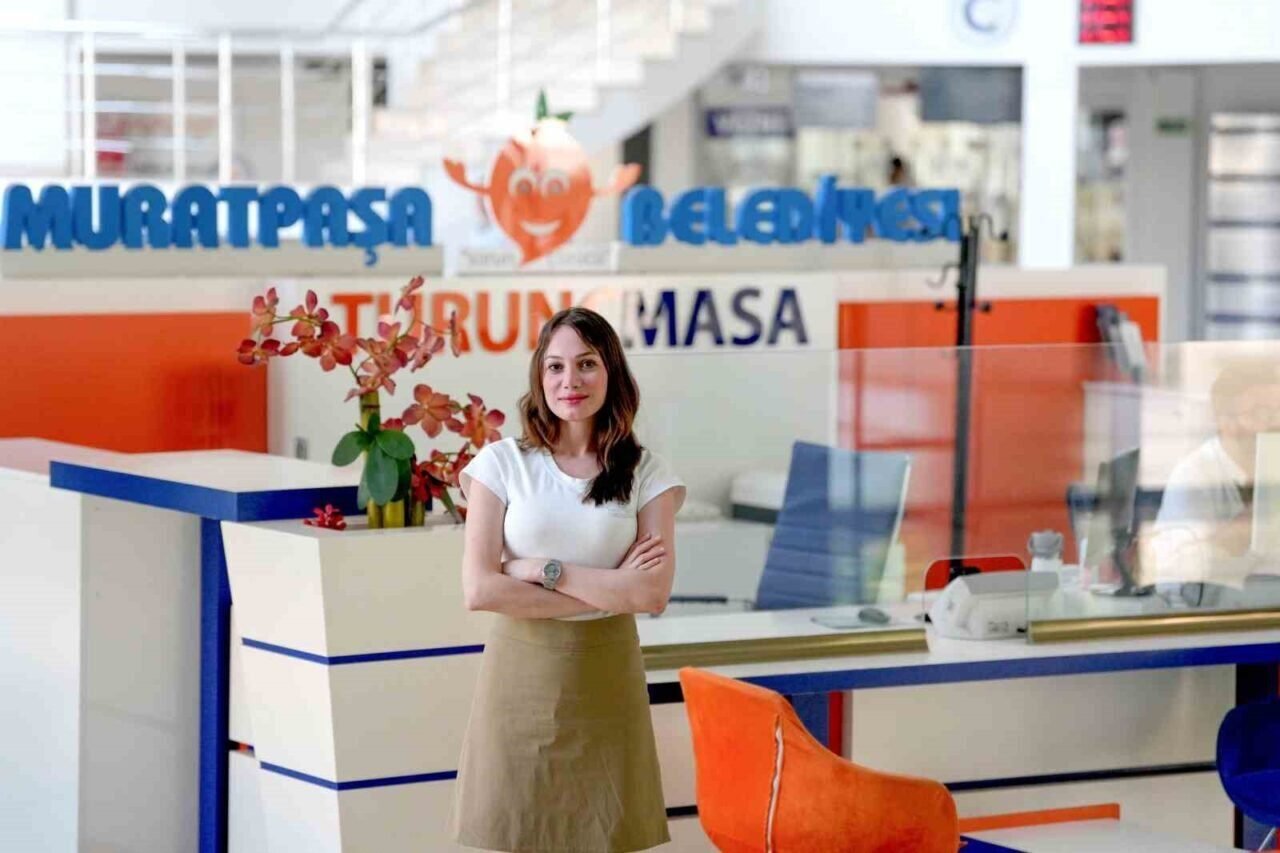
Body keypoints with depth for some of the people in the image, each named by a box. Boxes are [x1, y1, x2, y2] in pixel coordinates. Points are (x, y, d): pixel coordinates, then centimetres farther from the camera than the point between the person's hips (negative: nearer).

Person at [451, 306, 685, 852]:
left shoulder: (645, 474, 2)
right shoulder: (503, 464, -1)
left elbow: (653, 594, -9)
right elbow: (479, 589, -10)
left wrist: (544, 571, -14)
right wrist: (609, 591, -10)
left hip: (605, 679, 1)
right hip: (521, 672, -1)